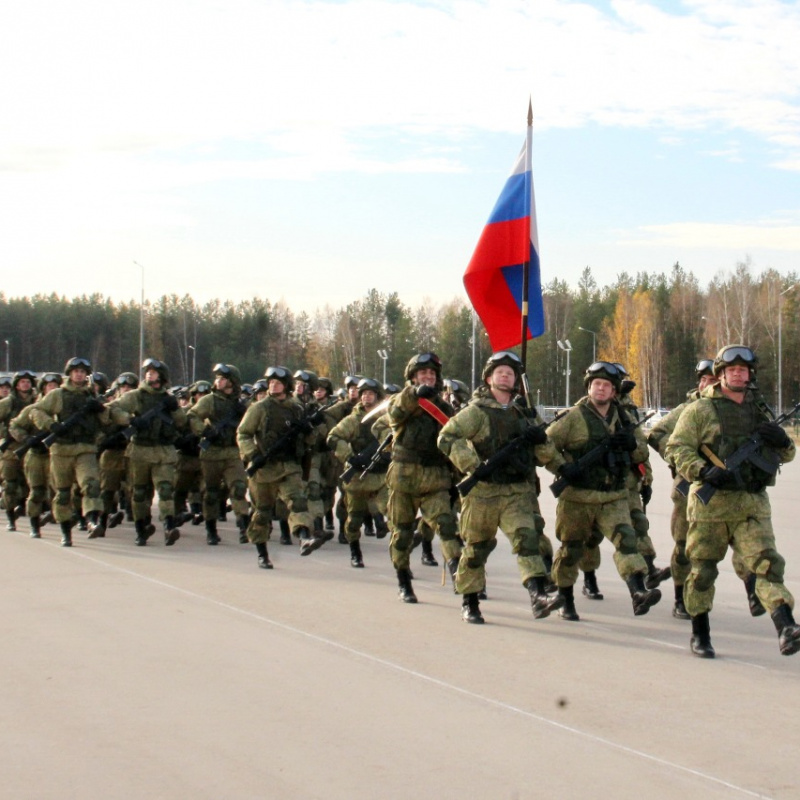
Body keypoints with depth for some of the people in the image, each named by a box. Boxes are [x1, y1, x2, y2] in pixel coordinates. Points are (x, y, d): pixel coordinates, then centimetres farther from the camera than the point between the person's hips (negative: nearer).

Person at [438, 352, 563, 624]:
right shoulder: (477, 411, -2)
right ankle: (469, 602, 24)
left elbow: (543, 453, 22)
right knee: (476, 547, 8)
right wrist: (473, 466, -22)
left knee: (527, 538, -17)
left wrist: (540, 440, -2)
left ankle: (538, 596, -28)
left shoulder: (523, 412, 14)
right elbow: (447, 438, -13)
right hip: (483, 491, -3)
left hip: (519, 492, 3)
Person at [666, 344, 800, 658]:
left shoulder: (760, 411, 17)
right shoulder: (701, 410, 1)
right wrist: (703, 471, -23)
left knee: (767, 562, -14)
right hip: (711, 501, -3)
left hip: (752, 504, 3)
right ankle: (700, 634, 21)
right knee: (702, 570, 6)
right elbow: (677, 447, -7)